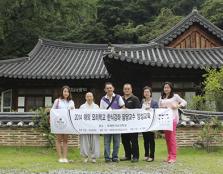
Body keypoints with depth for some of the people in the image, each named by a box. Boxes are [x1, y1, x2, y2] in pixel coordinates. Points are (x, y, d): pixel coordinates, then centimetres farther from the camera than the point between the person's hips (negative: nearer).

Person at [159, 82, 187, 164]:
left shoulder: (175, 96, 5)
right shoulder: (161, 98, 19)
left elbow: (184, 102, 6)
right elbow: (159, 107, 19)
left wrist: (178, 106, -10)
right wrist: (161, 108, -3)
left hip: (172, 118, -5)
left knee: (172, 137, -11)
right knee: (167, 137, 5)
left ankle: (173, 157, -8)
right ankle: (169, 156, 12)